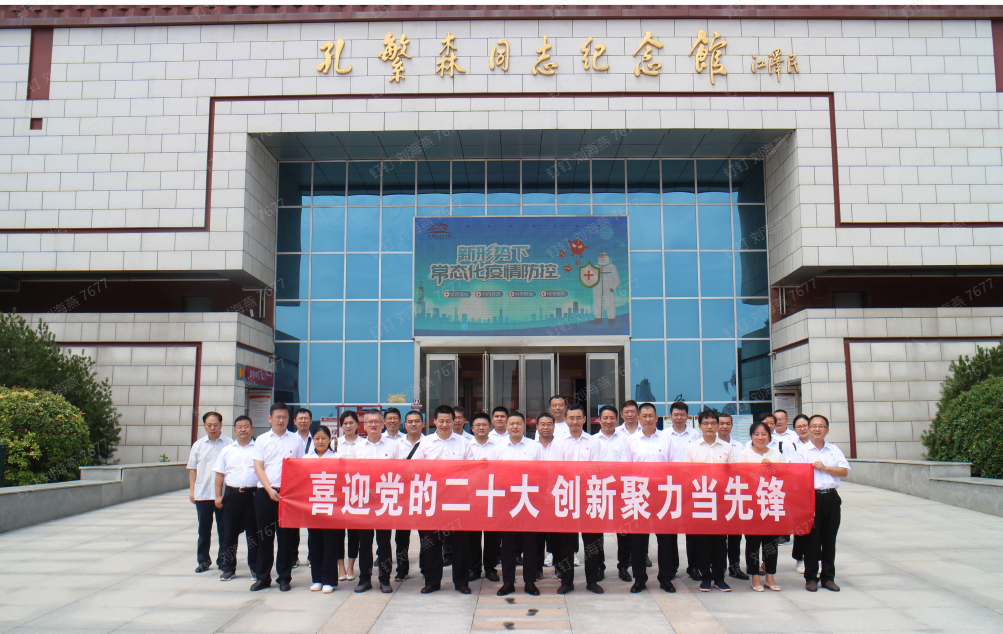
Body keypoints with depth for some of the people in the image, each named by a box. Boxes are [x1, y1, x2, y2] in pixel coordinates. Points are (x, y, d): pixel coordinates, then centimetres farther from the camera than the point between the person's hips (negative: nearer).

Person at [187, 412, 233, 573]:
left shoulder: (230, 444, -1)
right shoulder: (198, 445, 9)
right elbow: (193, 469, 12)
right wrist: (192, 490, 5)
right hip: (202, 493, 3)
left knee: (223, 529, 4)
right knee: (204, 529, 9)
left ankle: (223, 560, 15)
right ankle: (203, 560, 20)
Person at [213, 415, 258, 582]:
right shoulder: (227, 450, 12)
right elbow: (220, 474, 12)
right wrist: (218, 496, 3)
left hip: (253, 494, -2)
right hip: (232, 494, 2)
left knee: (254, 532, 4)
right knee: (229, 532, 5)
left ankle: (255, 566, 16)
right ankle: (228, 568, 15)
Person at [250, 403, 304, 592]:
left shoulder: (296, 440, 8)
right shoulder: (262, 440, 8)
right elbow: (258, 467, 1)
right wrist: (270, 489, -11)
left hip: (288, 492, 0)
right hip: (265, 492, 0)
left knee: (286, 536, 3)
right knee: (265, 535, 5)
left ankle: (284, 577, 12)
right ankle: (263, 577, 15)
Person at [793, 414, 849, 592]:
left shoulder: (834, 450, 11)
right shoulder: (802, 452, 1)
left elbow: (844, 471, 3)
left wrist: (825, 468, -8)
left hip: (831, 497, 3)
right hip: (812, 497, -3)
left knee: (830, 539, 8)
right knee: (812, 539, 2)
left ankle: (828, 577, 19)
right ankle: (811, 578, 11)